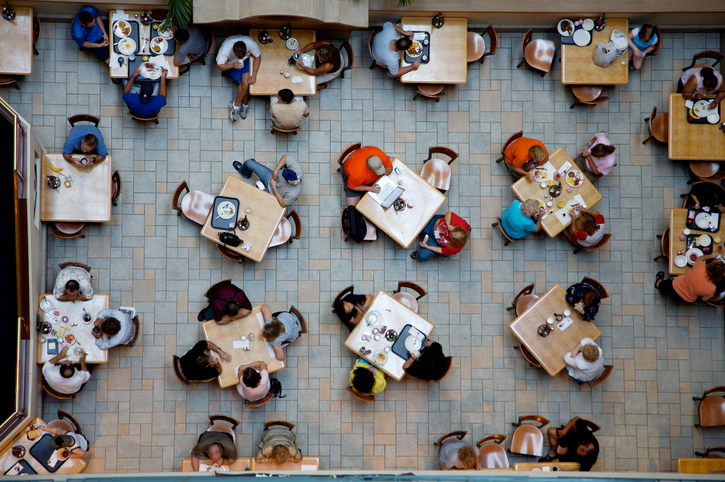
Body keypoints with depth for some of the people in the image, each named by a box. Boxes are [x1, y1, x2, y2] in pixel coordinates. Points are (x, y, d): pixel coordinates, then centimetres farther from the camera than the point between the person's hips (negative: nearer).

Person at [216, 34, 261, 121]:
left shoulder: (251, 44, -35)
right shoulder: (225, 49, -38)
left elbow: (258, 56, -14)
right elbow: (219, 66, -25)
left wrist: (254, 75, -20)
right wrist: (233, 65, -42)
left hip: (246, 59, 2)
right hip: (231, 62, -1)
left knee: (245, 83, -19)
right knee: (244, 84, -18)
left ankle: (235, 105, 2)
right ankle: (245, 104, 7)